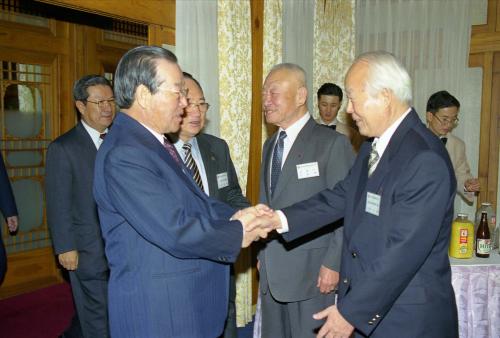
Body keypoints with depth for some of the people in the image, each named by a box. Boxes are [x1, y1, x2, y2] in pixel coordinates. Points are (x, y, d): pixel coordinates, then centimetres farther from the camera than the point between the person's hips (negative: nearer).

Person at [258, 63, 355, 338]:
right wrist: (262, 253, 13)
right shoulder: (270, 145, 13)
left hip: (312, 272, -6)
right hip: (271, 271, 7)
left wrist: (334, 264, -14)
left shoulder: (333, 143, -10)